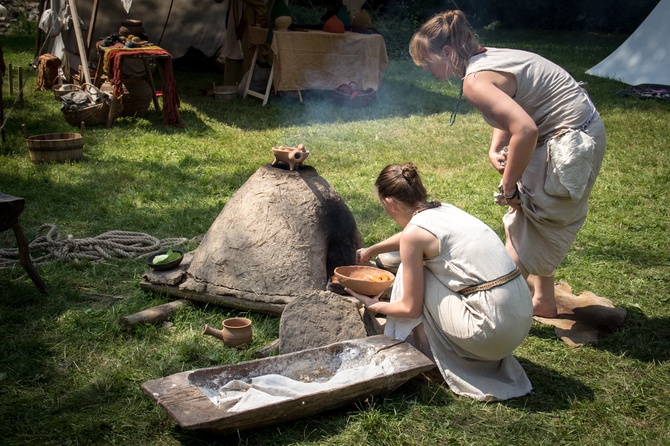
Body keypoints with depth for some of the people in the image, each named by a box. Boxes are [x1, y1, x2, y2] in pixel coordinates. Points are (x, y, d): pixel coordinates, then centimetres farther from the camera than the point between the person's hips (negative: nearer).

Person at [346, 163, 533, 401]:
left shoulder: (414, 234, -9)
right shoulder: (445, 210, 14)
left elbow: (411, 308, -2)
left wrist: (375, 306, 16)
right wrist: (372, 250, 50)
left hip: (494, 331, -8)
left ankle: (427, 356, 16)